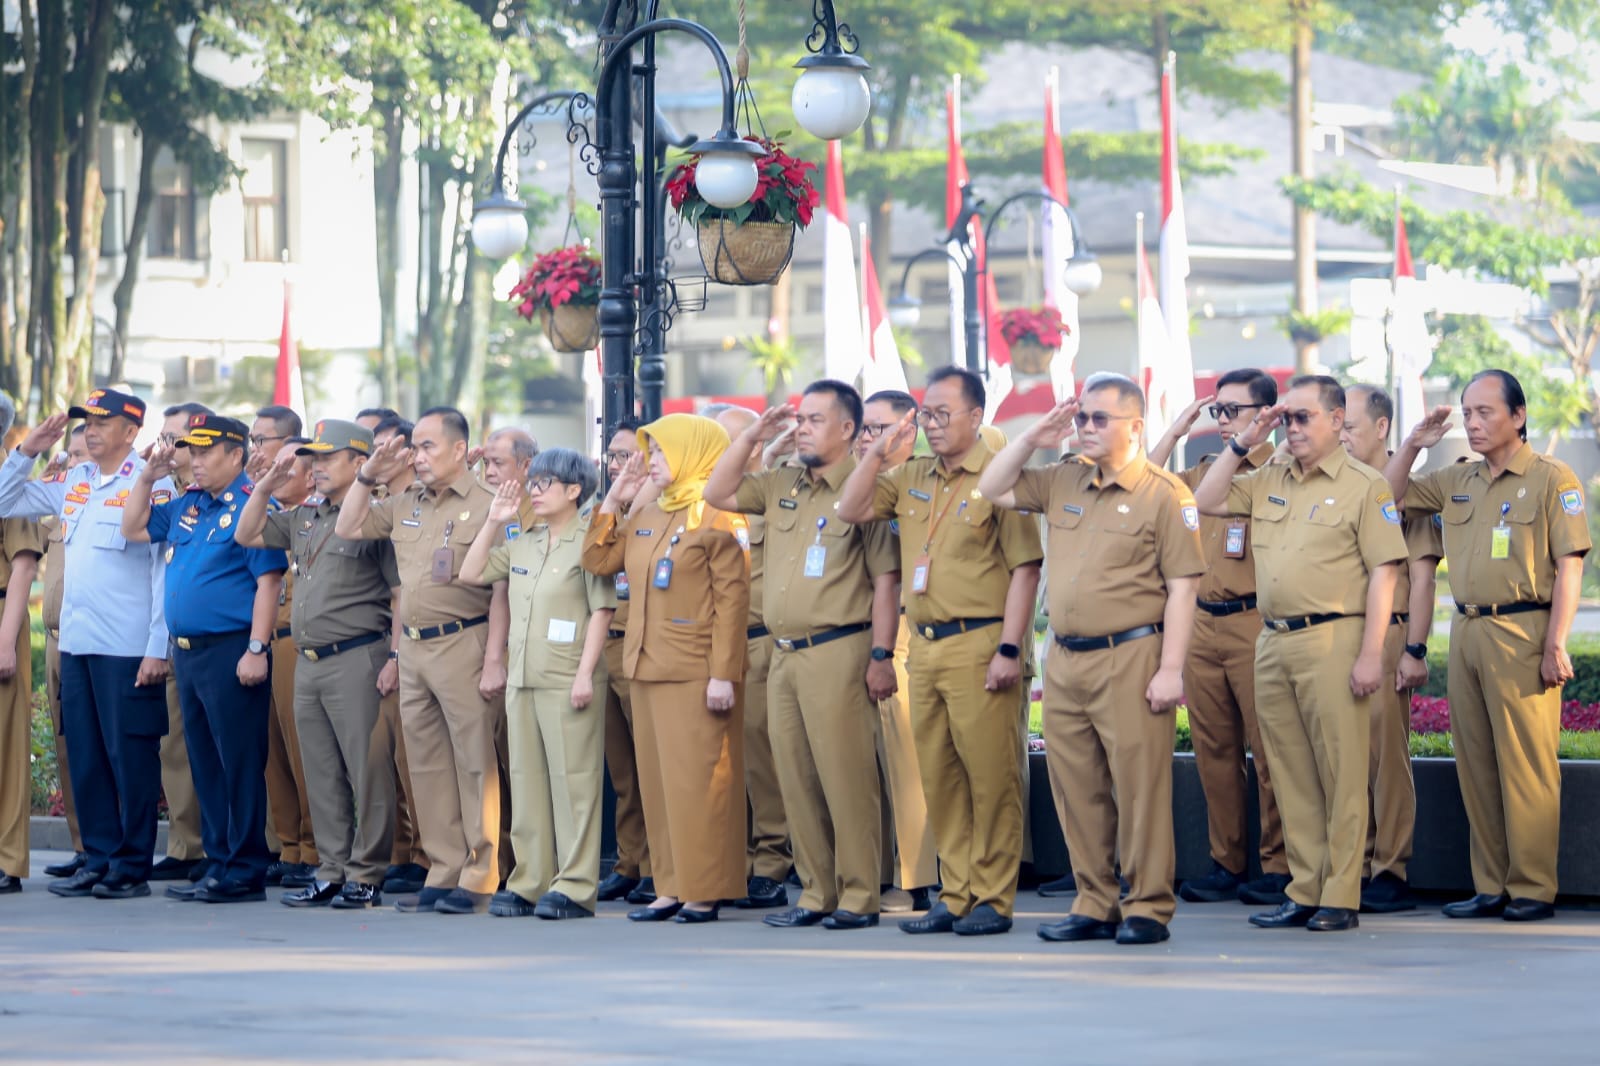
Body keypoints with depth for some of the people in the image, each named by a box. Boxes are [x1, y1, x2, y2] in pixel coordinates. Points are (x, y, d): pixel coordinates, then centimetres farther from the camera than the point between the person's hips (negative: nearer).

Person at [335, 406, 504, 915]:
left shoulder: (485, 505, -8)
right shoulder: (406, 505, 15)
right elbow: (347, 529, 21)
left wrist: (495, 659, -16)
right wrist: (367, 476, 9)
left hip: (462, 644, -7)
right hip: (412, 648, 8)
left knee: (474, 762, -4)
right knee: (427, 766, 9)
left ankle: (479, 878, -1)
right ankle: (444, 872, 15)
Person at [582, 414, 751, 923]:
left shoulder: (716, 518, -8)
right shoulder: (645, 515, 16)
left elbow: (732, 600, -12)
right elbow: (598, 560, 16)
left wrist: (724, 673, -17)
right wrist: (613, 500, 9)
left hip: (694, 672, -8)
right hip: (647, 668, 8)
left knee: (697, 780, -7)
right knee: (656, 781, 9)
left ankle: (705, 891, -4)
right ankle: (672, 887, 13)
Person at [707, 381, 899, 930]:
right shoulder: (781, 485, 15)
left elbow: (885, 581, -10)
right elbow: (717, 493, 20)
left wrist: (881, 656, -14)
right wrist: (752, 436, 10)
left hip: (837, 652, -8)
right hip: (784, 653, 8)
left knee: (845, 776, -6)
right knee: (796, 780, 9)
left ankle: (858, 897, -3)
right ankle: (817, 893, 16)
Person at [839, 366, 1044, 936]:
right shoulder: (911, 478, 15)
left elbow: (1025, 567, -10)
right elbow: (850, 510, 14)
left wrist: (1009, 649, -16)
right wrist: (880, 450, 3)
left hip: (977, 643, -7)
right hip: (923, 646, 7)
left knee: (989, 774, -4)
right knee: (938, 776, 9)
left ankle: (993, 900, 0)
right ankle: (955, 895, 15)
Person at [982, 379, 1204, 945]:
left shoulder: (1165, 494, -5)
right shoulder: (1062, 482, 14)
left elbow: (1182, 587, -9)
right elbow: (991, 491, 18)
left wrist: (1171, 669, -14)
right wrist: (1032, 440, 5)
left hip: (1129, 657, -6)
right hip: (1065, 660, 6)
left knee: (1139, 787, -4)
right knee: (1077, 789, 9)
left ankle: (1148, 908, 2)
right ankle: (1095, 905, 16)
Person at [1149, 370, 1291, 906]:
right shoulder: (1206, 471, 17)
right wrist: (1176, 431, 13)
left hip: (1254, 624, -7)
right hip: (1202, 625, 7)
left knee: (1267, 749, -6)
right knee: (1213, 749, 8)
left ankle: (1278, 866, -2)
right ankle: (1227, 863, 14)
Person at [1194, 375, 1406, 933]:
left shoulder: (1364, 486, -2)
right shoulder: (1268, 482, 16)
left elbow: (1383, 572, -7)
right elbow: (1205, 501, 16)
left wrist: (1371, 653, -14)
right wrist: (1243, 443, 8)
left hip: (1333, 641, -6)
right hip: (1273, 642, 6)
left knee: (1341, 775, -4)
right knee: (1293, 776, 9)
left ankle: (1340, 899, -1)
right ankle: (1304, 893, 14)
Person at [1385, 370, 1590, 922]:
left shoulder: (1552, 479, -3)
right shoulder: (1458, 481, 15)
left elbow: (1569, 565, -8)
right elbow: (1390, 494, 25)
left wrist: (1556, 644, -15)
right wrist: (1413, 444, 9)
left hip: (1521, 632, -7)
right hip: (1466, 630, 7)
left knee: (1526, 766, -6)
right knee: (1475, 766, 7)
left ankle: (1533, 889, -3)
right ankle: (1491, 886, 12)